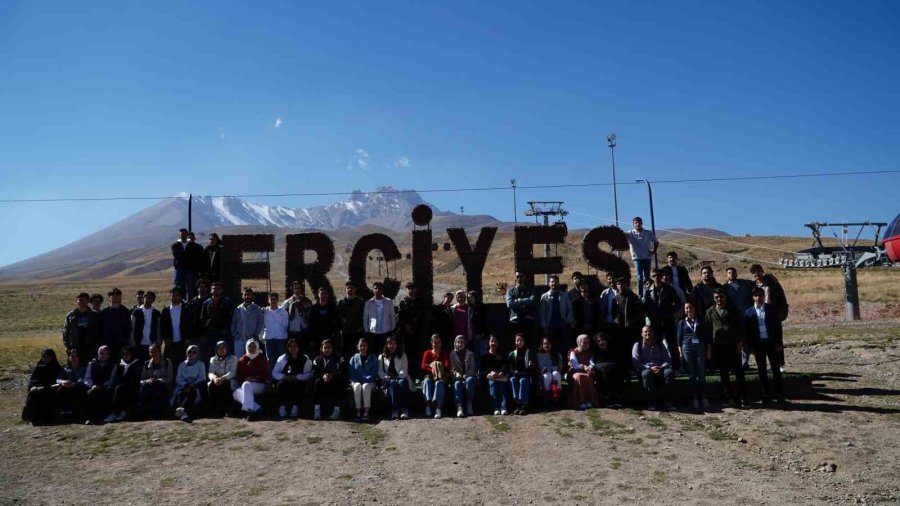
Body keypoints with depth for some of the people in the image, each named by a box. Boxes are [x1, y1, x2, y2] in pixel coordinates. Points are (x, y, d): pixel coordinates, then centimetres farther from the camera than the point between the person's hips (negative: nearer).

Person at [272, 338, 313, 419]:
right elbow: (274, 373, 0)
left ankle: (295, 408, -29)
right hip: (285, 383, 2)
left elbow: (308, 375, -7)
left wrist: (296, 377, -22)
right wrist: (285, 376, -19)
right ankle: (282, 409, -28)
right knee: (280, 384, -30)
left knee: (298, 384, -34)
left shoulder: (305, 359, 0)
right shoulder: (282, 358, 5)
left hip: (298, 383, -1)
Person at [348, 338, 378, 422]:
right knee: (357, 386, -34)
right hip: (357, 382, 1)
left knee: (366, 386, -36)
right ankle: (358, 412, -36)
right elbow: (350, 373, 9)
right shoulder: (354, 358, 13)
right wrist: (355, 381, -9)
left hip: (369, 382, -1)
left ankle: (366, 412, -40)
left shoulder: (373, 358, 11)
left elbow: (374, 372, 2)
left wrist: (366, 380, -13)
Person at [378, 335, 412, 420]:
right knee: (393, 383, -35)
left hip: (401, 378, 0)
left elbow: (404, 370, 4)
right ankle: (395, 410, -44)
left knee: (402, 382, -35)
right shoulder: (381, 357, 18)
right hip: (389, 381, 0)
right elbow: (380, 371, 7)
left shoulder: (403, 356, 17)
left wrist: (398, 377, -15)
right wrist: (387, 377, -12)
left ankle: (404, 409, -43)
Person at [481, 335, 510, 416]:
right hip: (490, 376, 0)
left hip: (502, 375, 0)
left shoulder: (502, 355, 18)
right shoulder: (485, 356, 16)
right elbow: (483, 368, 6)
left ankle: (503, 408, -34)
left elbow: (507, 366, 7)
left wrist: (502, 373, -13)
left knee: (502, 384, -26)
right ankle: (496, 408, -32)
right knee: (492, 383, -27)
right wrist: (490, 372, -13)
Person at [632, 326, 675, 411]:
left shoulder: (661, 344, 16)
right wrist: (650, 368, -21)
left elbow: (668, 360, 7)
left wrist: (661, 367, -16)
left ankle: (663, 400, -22)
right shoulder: (637, 345, 7)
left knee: (670, 372, -31)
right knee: (647, 373, -38)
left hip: (660, 370, 2)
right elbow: (636, 363, -6)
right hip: (646, 369, -2)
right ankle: (652, 401, -23)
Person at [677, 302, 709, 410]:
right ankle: (695, 398, 5)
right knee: (692, 374, 1)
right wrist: (680, 352, -1)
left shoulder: (700, 321, 12)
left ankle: (704, 397, 0)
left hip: (700, 347, 0)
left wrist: (708, 350, 4)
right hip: (687, 348, 0)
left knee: (701, 373, -4)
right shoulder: (682, 323, 11)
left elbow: (706, 336, 11)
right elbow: (679, 338, 8)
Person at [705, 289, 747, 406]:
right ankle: (730, 397, 12)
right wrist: (709, 345, 2)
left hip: (733, 345, -1)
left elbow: (740, 326, 4)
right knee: (723, 373, 4)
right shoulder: (710, 312, 8)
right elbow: (707, 329, 8)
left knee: (738, 371, -1)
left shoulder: (733, 310, 5)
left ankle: (742, 395, 8)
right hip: (718, 346, 1)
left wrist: (740, 342, -4)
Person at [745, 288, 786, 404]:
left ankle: (780, 395, 11)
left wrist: (779, 343, -5)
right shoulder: (748, 312, 1)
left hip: (772, 343, -1)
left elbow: (778, 326, 1)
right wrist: (751, 346, -2)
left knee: (776, 369, 3)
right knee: (762, 371, 5)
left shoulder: (772, 309, 1)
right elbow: (747, 331, 2)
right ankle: (767, 395, 14)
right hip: (758, 344, 1)